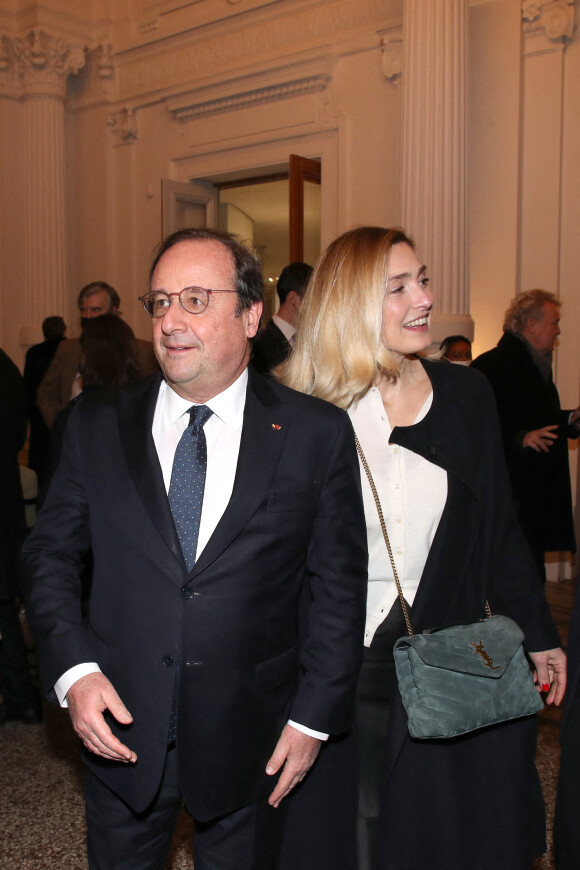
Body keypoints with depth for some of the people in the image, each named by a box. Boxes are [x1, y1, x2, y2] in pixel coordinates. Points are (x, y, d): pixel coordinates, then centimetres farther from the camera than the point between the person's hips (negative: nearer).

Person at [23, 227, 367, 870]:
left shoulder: (318, 434, -8)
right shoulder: (97, 425, -2)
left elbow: (338, 584, -4)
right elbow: (50, 553, 3)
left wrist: (314, 716, -5)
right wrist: (74, 669, -11)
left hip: (249, 741, -1)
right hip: (121, 726, 2)